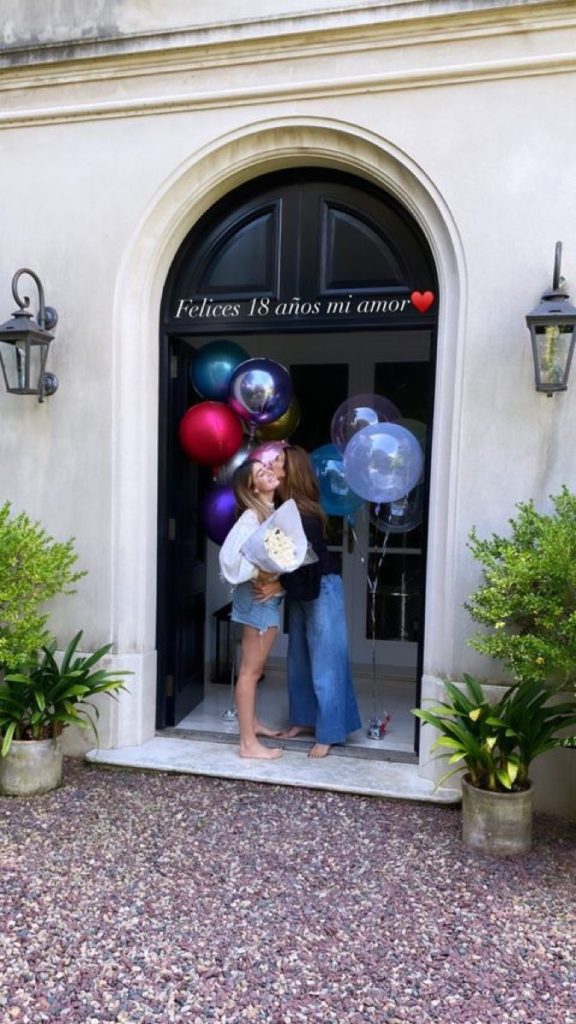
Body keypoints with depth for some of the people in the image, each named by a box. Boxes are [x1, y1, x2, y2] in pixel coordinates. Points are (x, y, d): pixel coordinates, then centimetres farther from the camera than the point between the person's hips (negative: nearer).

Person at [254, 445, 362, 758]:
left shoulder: (304, 513, -24)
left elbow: (310, 559, -23)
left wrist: (279, 585, -25)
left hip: (321, 589, -8)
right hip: (299, 590, 8)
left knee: (324, 662, 1)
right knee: (298, 659, 16)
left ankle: (328, 733, 11)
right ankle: (304, 719, 32)